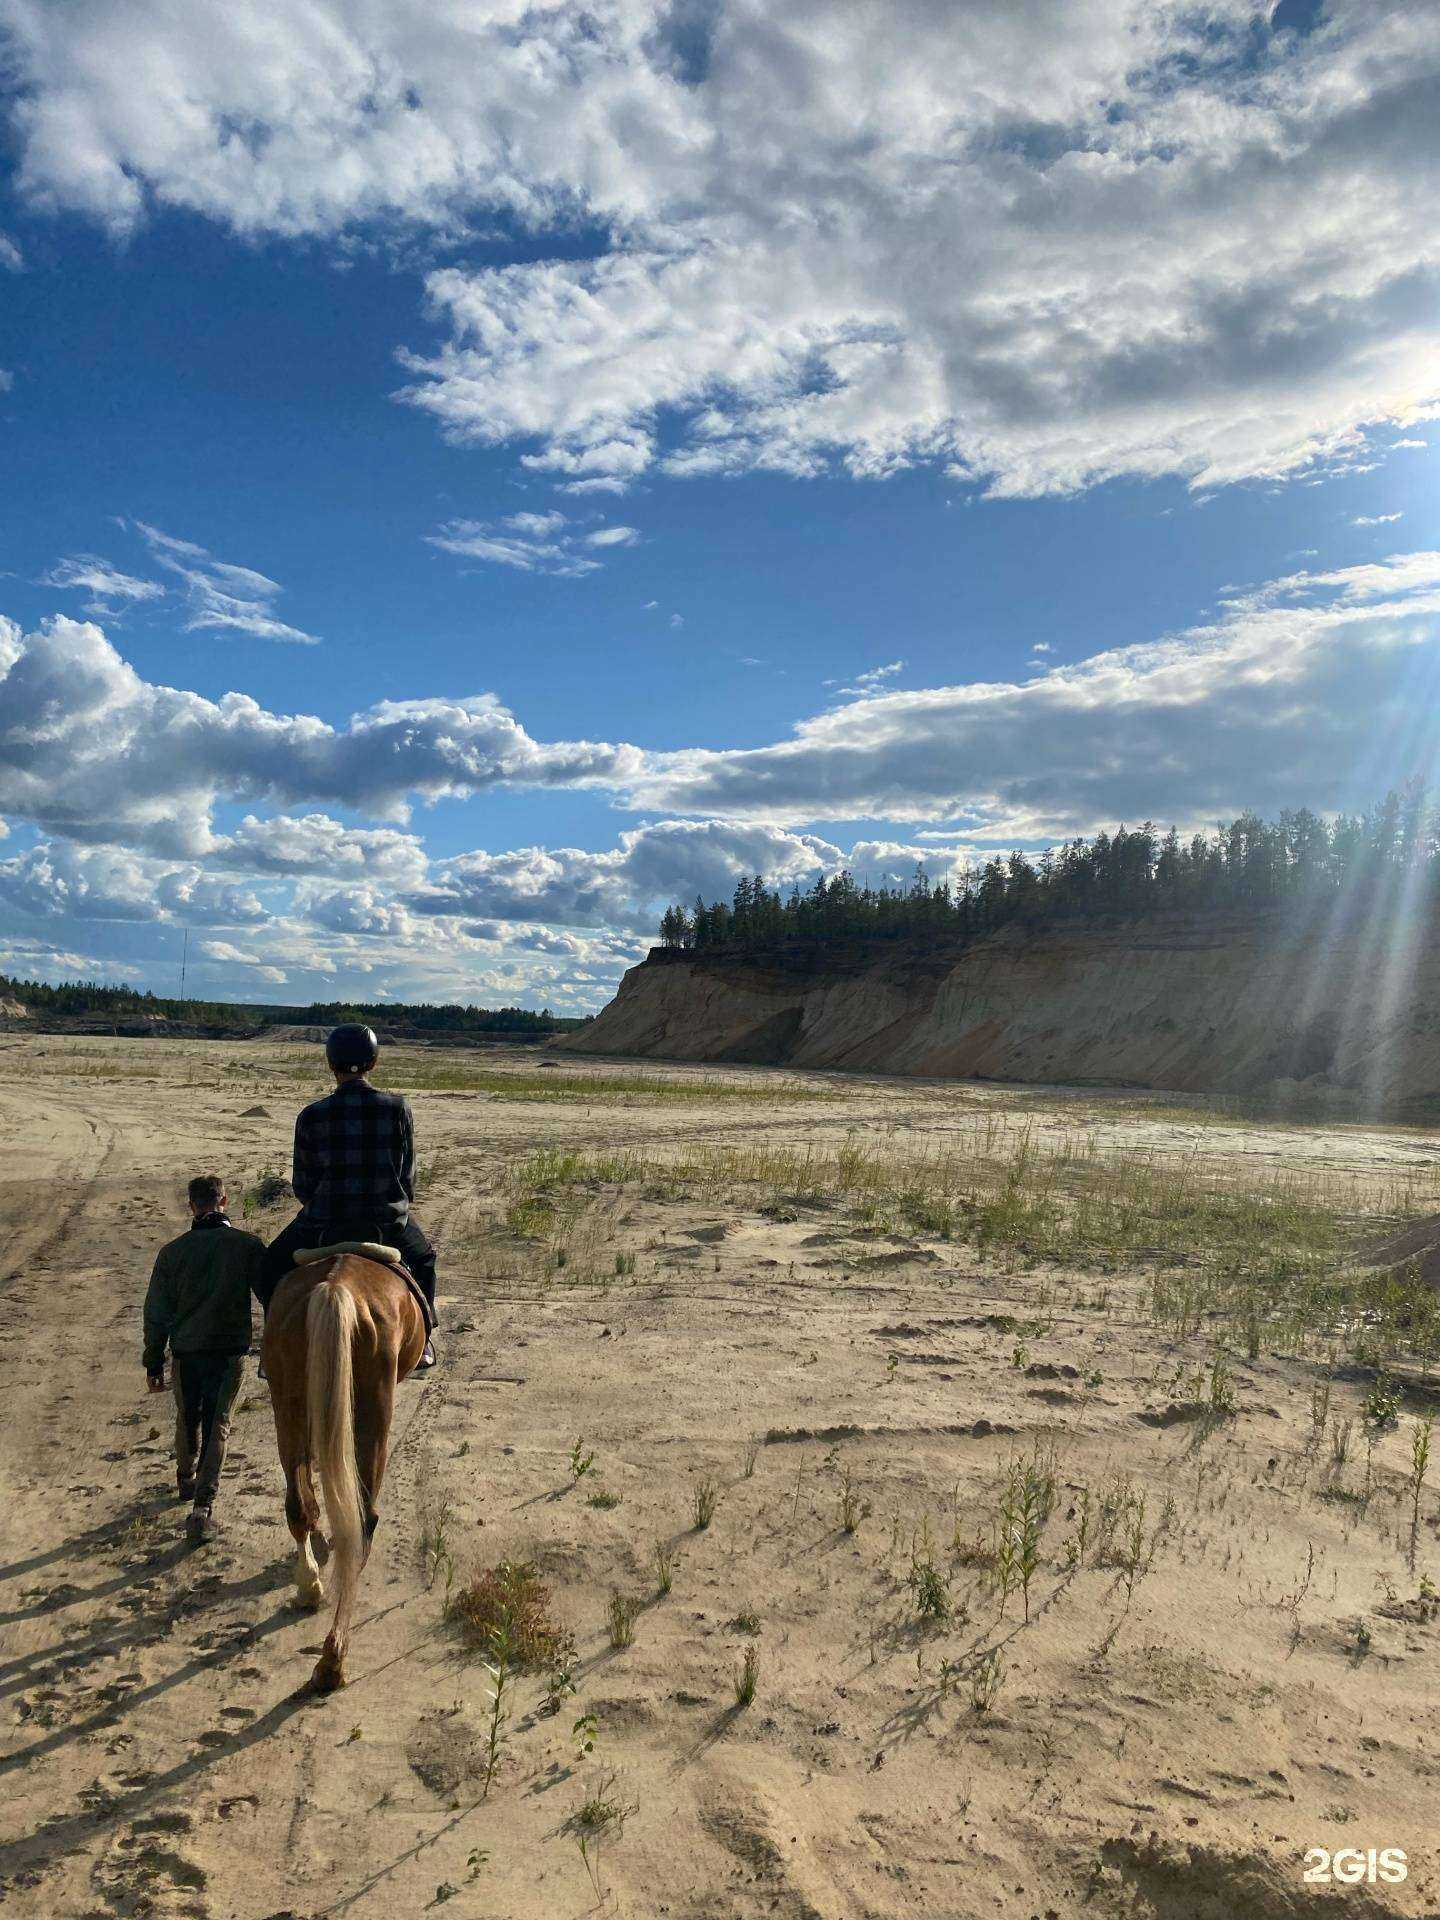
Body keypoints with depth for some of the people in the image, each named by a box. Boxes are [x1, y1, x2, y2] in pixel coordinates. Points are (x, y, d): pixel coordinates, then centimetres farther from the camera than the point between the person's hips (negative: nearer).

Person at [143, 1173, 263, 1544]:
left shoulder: (172, 1251, -3)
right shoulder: (249, 1246, -8)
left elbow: (156, 1313, 1)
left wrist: (153, 1363, 10)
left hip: (185, 1351, 2)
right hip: (230, 1352, -2)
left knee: (187, 1420, 22)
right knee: (217, 1425, 5)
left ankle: (186, 1481, 44)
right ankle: (203, 1506, -6)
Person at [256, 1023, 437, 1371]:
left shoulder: (311, 1116, -8)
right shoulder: (397, 1108, -7)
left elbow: (302, 1185, 1)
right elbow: (407, 1175, 2)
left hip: (322, 1225, -1)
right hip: (388, 1223, 1)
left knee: (270, 1267, 26)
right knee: (423, 1257, 32)